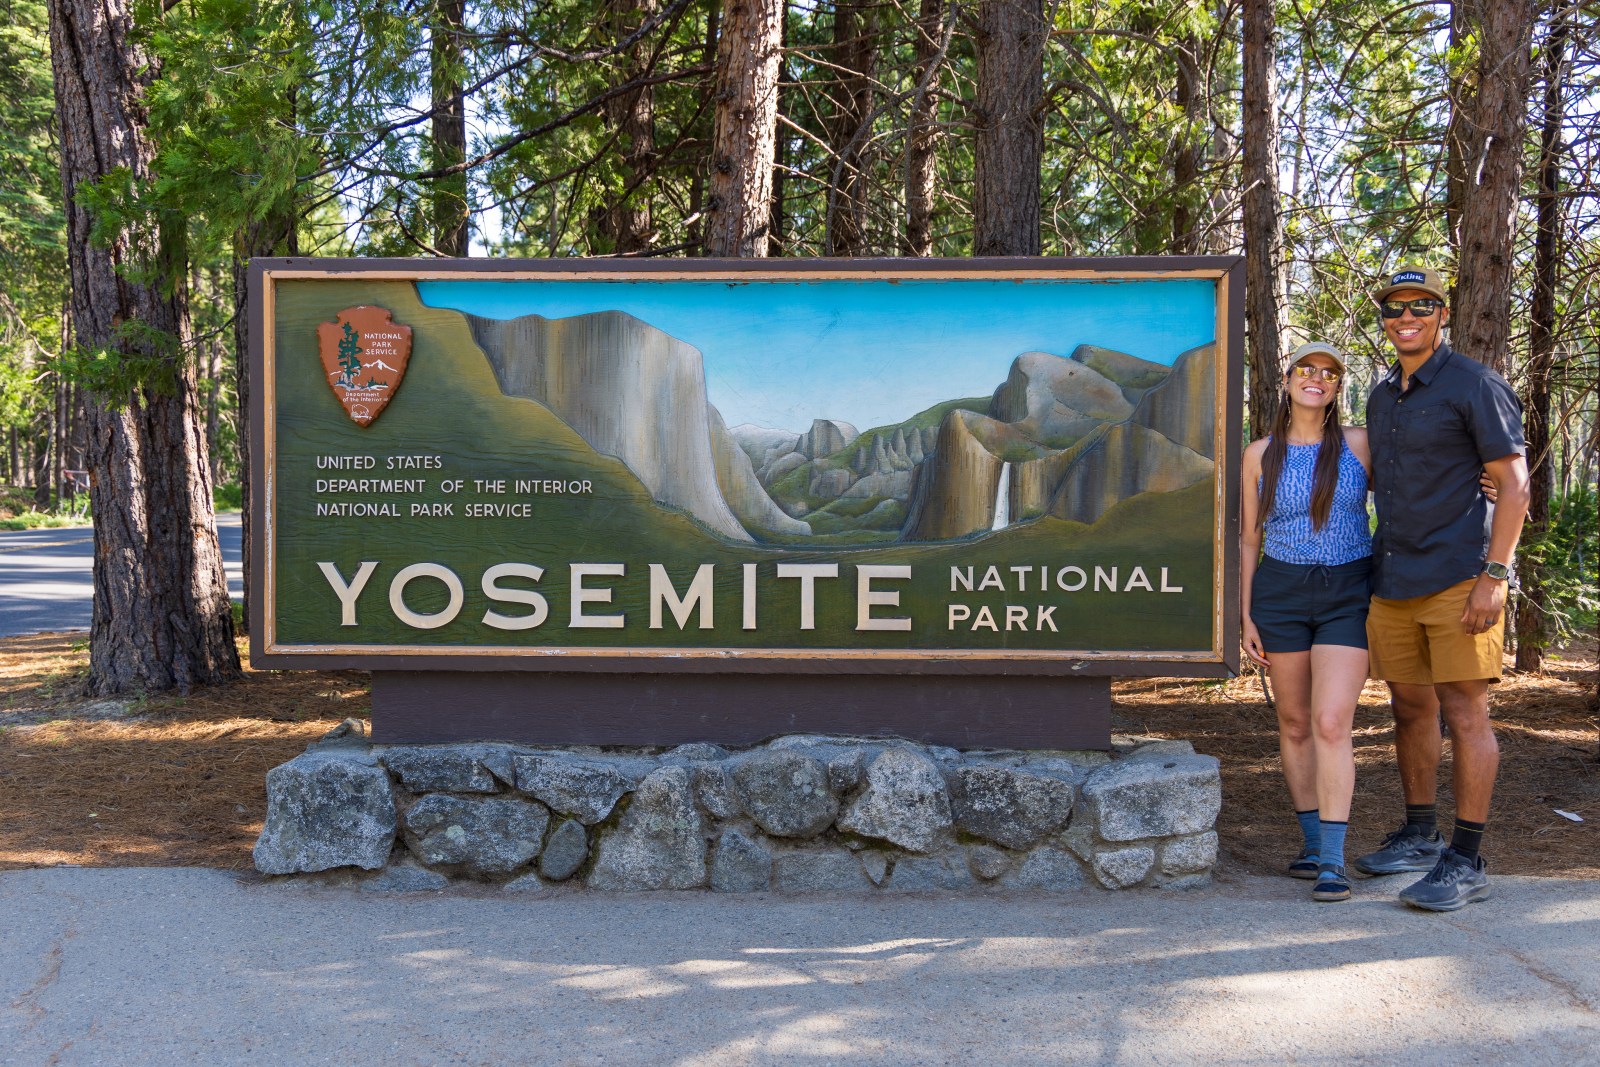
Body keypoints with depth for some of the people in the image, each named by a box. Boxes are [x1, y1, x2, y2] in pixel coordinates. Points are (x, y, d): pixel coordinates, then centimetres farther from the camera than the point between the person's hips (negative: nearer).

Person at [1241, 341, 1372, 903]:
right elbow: (1247, 540, 6)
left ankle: (1333, 861, -9)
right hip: (1280, 595, 2)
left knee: (1331, 724, -12)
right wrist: (1245, 616, 2)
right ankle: (1312, 842, 22)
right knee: (1294, 724, 8)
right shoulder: (1260, 455, 3)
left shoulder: (1359, 444, -1)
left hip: (1347, 595, -2)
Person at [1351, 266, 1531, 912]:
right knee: (1411, 708, 12)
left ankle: (1466, 861, 0)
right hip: (1392, 582, 7)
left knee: (1464, 713, -5)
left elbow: (1514, 483, -9)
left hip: (1457, 578, -7)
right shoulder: (1381, 395, 16)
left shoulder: (1475, 386, -5)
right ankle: (1419, 835, 25)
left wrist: (1493, 576, -15)